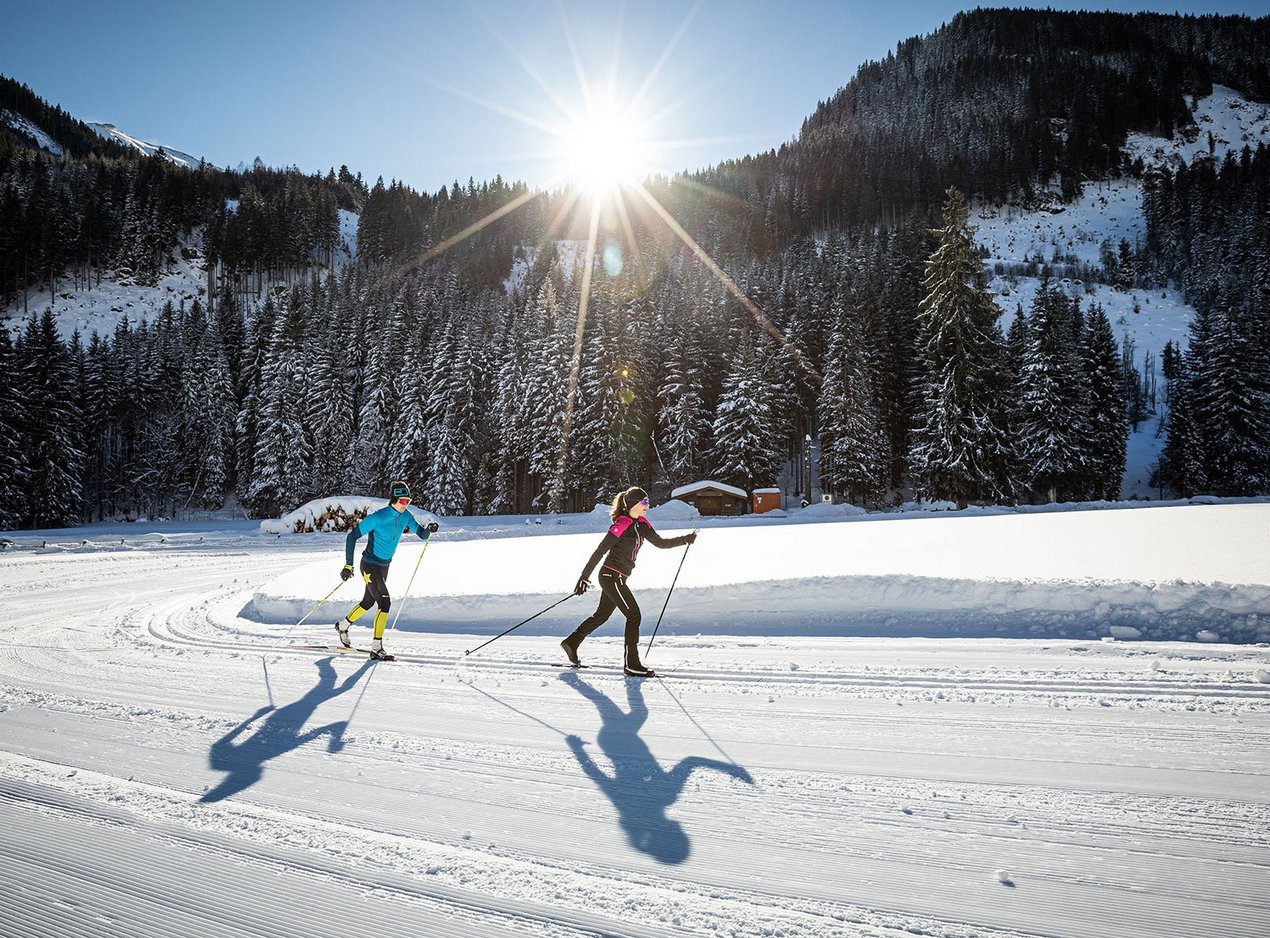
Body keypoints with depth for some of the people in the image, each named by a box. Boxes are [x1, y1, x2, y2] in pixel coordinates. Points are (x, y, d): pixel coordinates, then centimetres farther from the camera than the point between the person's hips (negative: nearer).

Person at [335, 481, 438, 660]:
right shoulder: (377, 517, -24)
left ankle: (343, 625, 47)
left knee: (368, 602, 22)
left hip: (384, 567, 8)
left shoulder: (405, 516, -4)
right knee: (385, 602, -17)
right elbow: (352, 537, -20)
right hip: (370, 566, -8)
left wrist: (429, 529, -22)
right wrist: (348, 565, -24)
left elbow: (422, 534, 2)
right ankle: (376, 648, -12)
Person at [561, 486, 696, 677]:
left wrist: (686, 539, 5)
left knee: (602, 615, 19)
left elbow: (660, 542, 12)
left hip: (617, 578, 9)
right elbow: (600, 552, -18)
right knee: (634, 615, -7)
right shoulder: (622, 524, -19)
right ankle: (631, 664, 0)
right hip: (611, 576, -9)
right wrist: (584, 577, -18)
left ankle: (571, 643, 34)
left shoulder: (641, 523, 7)